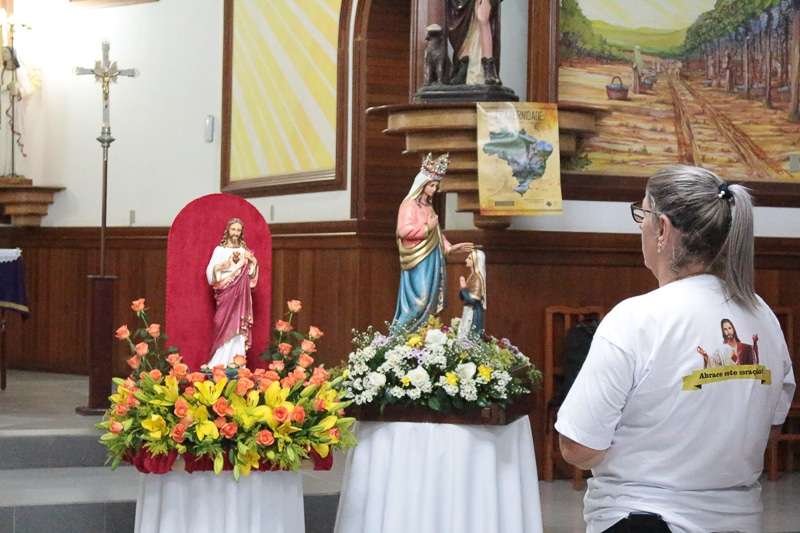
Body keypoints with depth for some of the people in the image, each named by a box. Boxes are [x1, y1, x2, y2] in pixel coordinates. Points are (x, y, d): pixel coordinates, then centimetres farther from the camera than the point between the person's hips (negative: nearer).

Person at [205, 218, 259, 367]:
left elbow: (251, 274, 12)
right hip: (225, 292, -3)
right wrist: (229, 262, -14)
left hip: (240, 294, 3)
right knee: (226, 325, -9)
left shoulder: (244, 251, 13)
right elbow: (212, 271, -5)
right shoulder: (220, 250, 4)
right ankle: (220, 364, -7)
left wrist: (251, 262, -6)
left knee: (239, 327, -3)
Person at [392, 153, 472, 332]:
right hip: (418, 260, -9)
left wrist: (451, 248, 12)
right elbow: (403, 230, -19)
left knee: (431, 301, 5)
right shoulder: (409, 204, -7)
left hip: (431, 260, 9)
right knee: (419, 299, -15)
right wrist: (427, 228, -13)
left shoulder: (428, 207, 18)